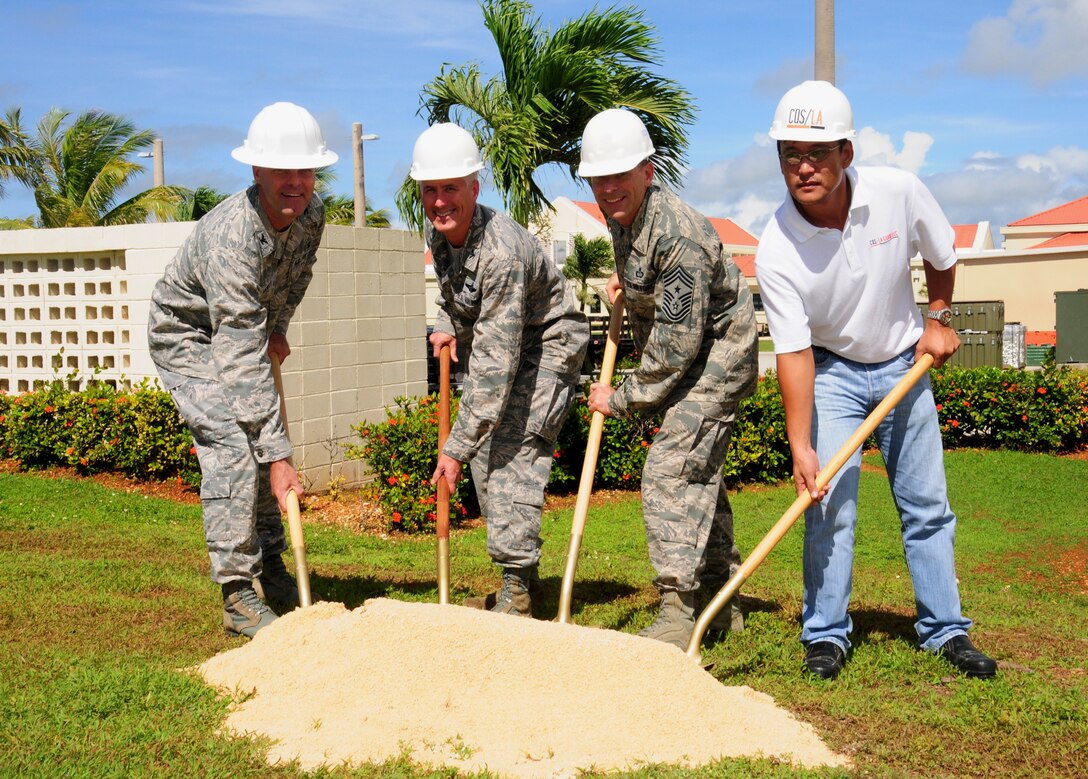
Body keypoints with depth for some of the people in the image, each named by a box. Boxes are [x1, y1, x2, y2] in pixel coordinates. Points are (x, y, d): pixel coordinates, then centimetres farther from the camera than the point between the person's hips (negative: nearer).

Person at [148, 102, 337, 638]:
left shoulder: (311, 213, -17)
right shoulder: (230, 238, -40)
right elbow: (242, 362, -43)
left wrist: (277, 327, 6)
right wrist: (277, 457, -44)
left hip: (243, 329, 7)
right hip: (187, 337, -7)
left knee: (267, 442, 9)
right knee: (233, 444, -21)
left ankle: (269, 565, 26)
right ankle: (239, 595, -16)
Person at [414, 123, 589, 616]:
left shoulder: (501, 251, -35)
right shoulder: (437, 232, -9)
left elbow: (496, 364, -37)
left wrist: (457, 445, -35)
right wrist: (447, 325, -2)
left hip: (546, 345, -9)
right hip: (491, 342, 9)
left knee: (514, 453, -19)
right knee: (485, 454, 8)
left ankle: (517, 595, -14)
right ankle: (524, 577, 20)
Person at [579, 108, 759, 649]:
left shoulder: (678, 237, -32)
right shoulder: (621, 215, -2)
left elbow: (675, 347, -30)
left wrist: (620, 400, -20)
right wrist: (624, 278, 10)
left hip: (717, 354, -10)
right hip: (678, 347, 10)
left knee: (671, 468, -19)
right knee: (698, 471, 15)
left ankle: (677, 615, -18)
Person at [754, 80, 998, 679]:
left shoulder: (899, 192, -19)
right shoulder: (776, 249, -25)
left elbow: (940, 255, 4)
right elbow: (794, 351, -26)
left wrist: (938, 319, 2)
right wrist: (800, 445, -30)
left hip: (904, 364, 3)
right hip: (830, 371, -2)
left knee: (927, 505, 6)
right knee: (829, 502, -10)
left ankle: (944, 628, 17)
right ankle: (826, 635, 4)